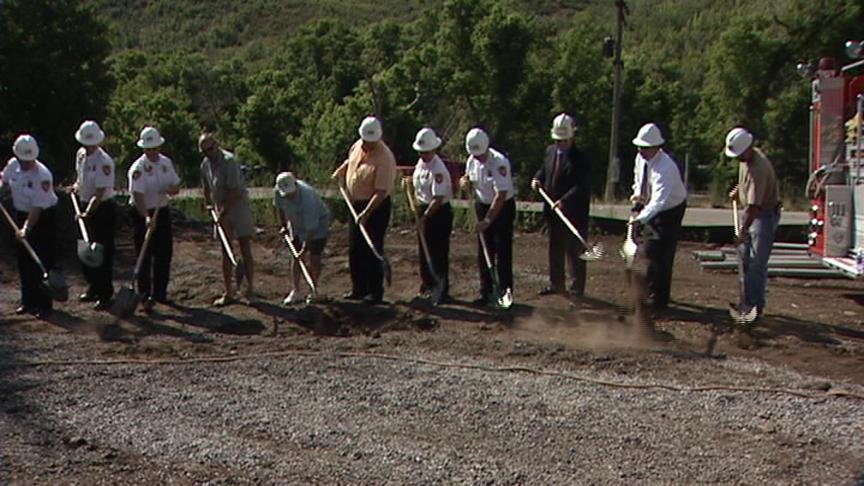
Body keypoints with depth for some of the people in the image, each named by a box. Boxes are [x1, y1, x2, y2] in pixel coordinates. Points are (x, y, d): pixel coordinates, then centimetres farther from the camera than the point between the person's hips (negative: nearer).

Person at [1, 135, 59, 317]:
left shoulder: (43, 175, -24)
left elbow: (37, 208, -25)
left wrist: (26, 228, -33)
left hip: (43, 218, -6)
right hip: (21, 215, 6)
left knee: (43, 261, -5)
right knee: (24, 261, 10)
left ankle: (44, 304, 2)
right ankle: (28, 301, 20)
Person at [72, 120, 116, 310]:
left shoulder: (104, 162, -21)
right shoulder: (80, 154, 4)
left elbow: (100, 193, -25)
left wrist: (87, 213, -34)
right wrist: (77, 185, 4)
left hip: (103, 208, -8)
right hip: (85, 206, 8)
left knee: (103, 252, -4)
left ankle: (105, 295, 4)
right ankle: (93, 287, 29)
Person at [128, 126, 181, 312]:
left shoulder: (166, 162, 4)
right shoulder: (138, 168, -15)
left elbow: (176, 185, 10)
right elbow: (137, 195, -24)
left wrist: (172, 189, -15)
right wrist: (146, 217, -36)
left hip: (162, 211, 6)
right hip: (142, 214, -6)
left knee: (164, 254, 10)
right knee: (144, 256, -4)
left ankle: (160, 293, 22)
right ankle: (145, 297, -1)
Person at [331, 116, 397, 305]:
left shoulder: (385, 158, -24)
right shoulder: (357, 146, 0)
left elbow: (381, 191, -27)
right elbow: (349, 161, 25)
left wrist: (366, 213, -32)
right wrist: (340, 173, 11)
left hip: (376, 206, -8)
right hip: (356, 204, 8)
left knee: (372, 250, -4)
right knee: (355, 250, 12)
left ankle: (375, 292, 7)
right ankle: (358, 288, 24)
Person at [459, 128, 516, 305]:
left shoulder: (499, 162, -24)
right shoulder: (472, 160, -1)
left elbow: (501, 195, -26)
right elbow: (468, 178, 18)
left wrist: (488, 220, -26)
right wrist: (465, 182, -8)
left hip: (503, 208, -7)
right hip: (482, 206, 7)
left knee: (502, 253, -5)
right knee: (483, 253, 9)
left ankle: (505, 293, 3)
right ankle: (486, 293, 18)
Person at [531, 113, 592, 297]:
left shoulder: (580, 158, -14)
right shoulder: (550, 151, 8)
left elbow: (582, 187, -20)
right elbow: (544, 170, 22)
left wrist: (564, 200, -30)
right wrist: (538, 179, 1)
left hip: (574, 213, -7)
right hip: (553, 211, 7)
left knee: (574, 252, 1)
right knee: (555, 249, 17)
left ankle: (576, 289, 10)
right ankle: (556, 284, 30)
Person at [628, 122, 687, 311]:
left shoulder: (665, 168, -33)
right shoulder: (641, 158, -8)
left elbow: (658, 201, -42)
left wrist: (640, 218, -54)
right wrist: (638, 193, -4)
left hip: (670, 212, -8)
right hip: (651, 207, 9)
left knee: (659, 255, -11)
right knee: (651, 252, 16)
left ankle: (657, 300, -3)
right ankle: (659, 295, 31)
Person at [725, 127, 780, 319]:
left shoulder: (759, 168, -28)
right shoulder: (746, 158, 1)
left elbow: (754, 205, -31)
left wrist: (743, 229, -32)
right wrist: (738, 189, 10)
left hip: (765, 214, -10)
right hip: (750, 213, 10)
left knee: (757, 262, -9)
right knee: (745, 258, 13)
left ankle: (757, 305, -2)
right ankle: (749, 300, 22)